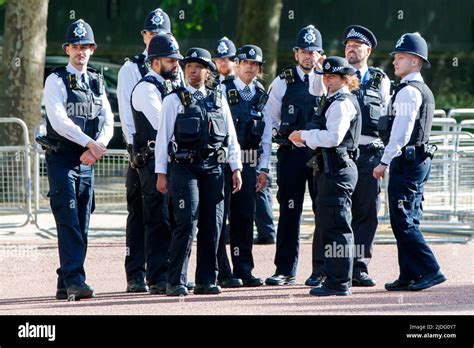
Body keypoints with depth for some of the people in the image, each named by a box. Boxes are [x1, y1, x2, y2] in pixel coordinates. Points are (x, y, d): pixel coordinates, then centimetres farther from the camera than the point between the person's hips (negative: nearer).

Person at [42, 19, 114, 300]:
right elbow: (59, 120, -15)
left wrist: (98, 147, -11)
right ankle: (75, 280, -19)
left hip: (87, 161, 6)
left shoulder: (97, 82, 14)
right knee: (69, 222, -13)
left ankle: (66, 285, 9)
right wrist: (89, 143, -20)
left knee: (82, 225, 5)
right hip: (62, 159, -6)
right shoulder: (56, 80, -3)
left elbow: (108, 121, 8)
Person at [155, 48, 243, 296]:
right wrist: (161, 173, -4)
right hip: (184, 168, -4)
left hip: (213, 169, 4)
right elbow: (163, 137, 2)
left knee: (212, 226, 3)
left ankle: (207, 281, 11)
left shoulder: (219, 100, 14)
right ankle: (176, 282, -8)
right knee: (186, 224, -12)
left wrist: (236, 168, 6)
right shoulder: (174, 100, 4)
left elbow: (231, 137, 14)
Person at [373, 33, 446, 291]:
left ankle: (430, 270, -12)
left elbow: (401, 132, -20)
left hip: (406, 161, -10)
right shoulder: (423, 91, 17)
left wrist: (384, 162, -17)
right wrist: (390, 160, 20)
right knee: (407, 221, 11)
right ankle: (409, 276, 12)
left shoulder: (408, 91, -14)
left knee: (403, 222, -9)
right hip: (420, 160, 10)